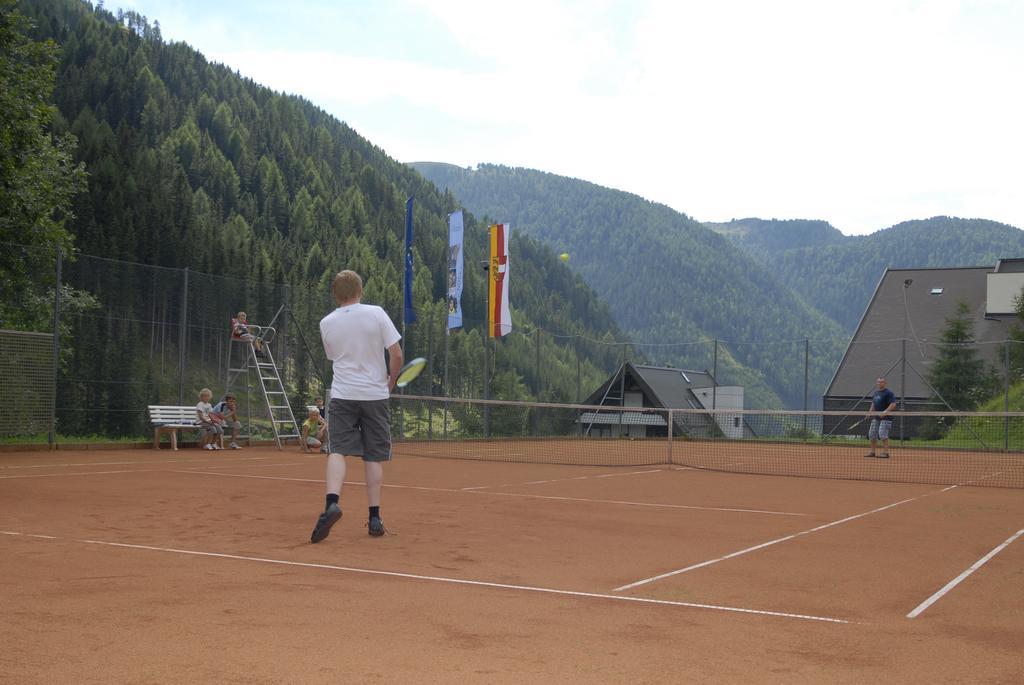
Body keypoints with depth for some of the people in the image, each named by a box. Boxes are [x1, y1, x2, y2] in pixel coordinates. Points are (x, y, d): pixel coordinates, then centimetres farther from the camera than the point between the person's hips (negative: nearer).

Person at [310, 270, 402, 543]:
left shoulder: (326, 323, 3)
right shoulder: (376, 314, -4)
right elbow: (396, 355, -6)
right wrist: (390, 383, 9)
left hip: (342, 395, 1)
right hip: (376, 394, 0)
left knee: (337, 451, -3)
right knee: (374, 458, 6)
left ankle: (332, 503, -26)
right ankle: (374, 518, 8)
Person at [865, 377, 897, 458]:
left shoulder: (888, 393, -10)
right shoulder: (876, 392, 15)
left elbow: (893, 404, -17)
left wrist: (884, 412, -25)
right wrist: (870, 412, 12)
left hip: (885, 417, -8)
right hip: (876, 416, 8)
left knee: (882, 433, -18)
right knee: (872, 433, 9)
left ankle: (885, 452, -15)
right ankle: (872, 452, 20)